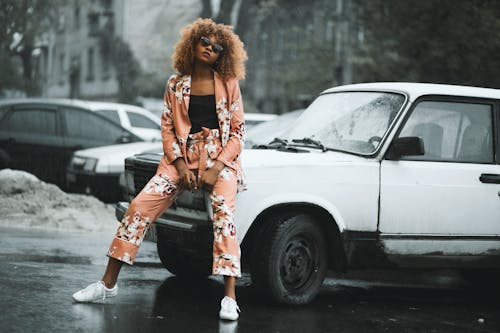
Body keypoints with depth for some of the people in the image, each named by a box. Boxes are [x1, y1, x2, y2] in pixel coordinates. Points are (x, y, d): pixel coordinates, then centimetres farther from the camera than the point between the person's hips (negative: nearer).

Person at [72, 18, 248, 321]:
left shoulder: (229, 84, 5)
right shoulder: (176, 84, 10)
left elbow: (238, 132, 2)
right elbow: (167, 128, 8)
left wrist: (216, 168, -11)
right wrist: (181, 167, -7)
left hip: (220, 158, -2)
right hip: (182, 157, 2)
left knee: (224, 213, -26)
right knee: (139, 207, -11)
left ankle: (230, 298, -28)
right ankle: (108, 284, -1)